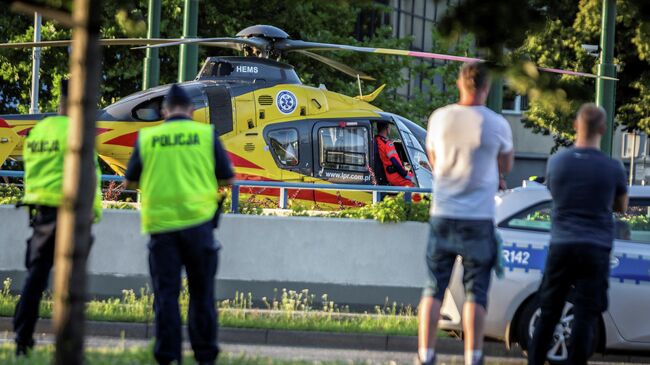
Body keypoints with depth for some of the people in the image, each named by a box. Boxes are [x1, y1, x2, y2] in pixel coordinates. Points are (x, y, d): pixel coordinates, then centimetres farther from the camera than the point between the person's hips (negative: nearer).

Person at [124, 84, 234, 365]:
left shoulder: (147, 138, 3)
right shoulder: (206, 134, 0)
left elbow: (131, 180, 12)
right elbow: (227, 178, 5)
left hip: (160, 223, 0)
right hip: (197, 221, 0)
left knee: (165, 292, 3)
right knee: (202, 292, 8)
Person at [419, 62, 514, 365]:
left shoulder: (440, 118, -1)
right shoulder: (497, 125, -8)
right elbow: (505, 167, 9)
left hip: (442, 216, 2)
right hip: (478, 220, -2)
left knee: (434, 288, 8)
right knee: (476, 292, 3)